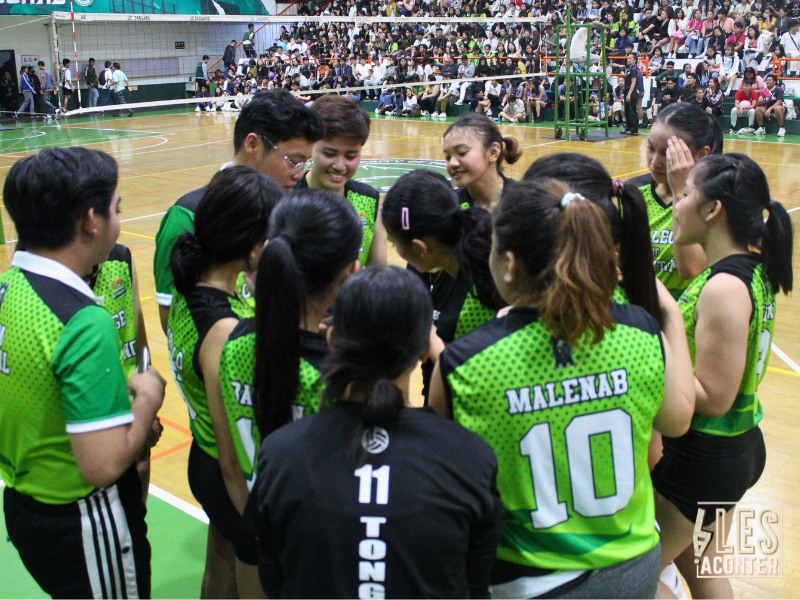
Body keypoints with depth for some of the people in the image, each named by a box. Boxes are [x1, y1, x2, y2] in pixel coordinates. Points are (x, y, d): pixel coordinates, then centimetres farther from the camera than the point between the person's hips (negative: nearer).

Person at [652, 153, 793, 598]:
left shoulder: (725, 288, -27)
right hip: (741, 446, 9)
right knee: (698, 564, 28)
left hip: (704, 458, -9)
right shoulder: (754, 268, 0)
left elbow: (712, 398, -26)